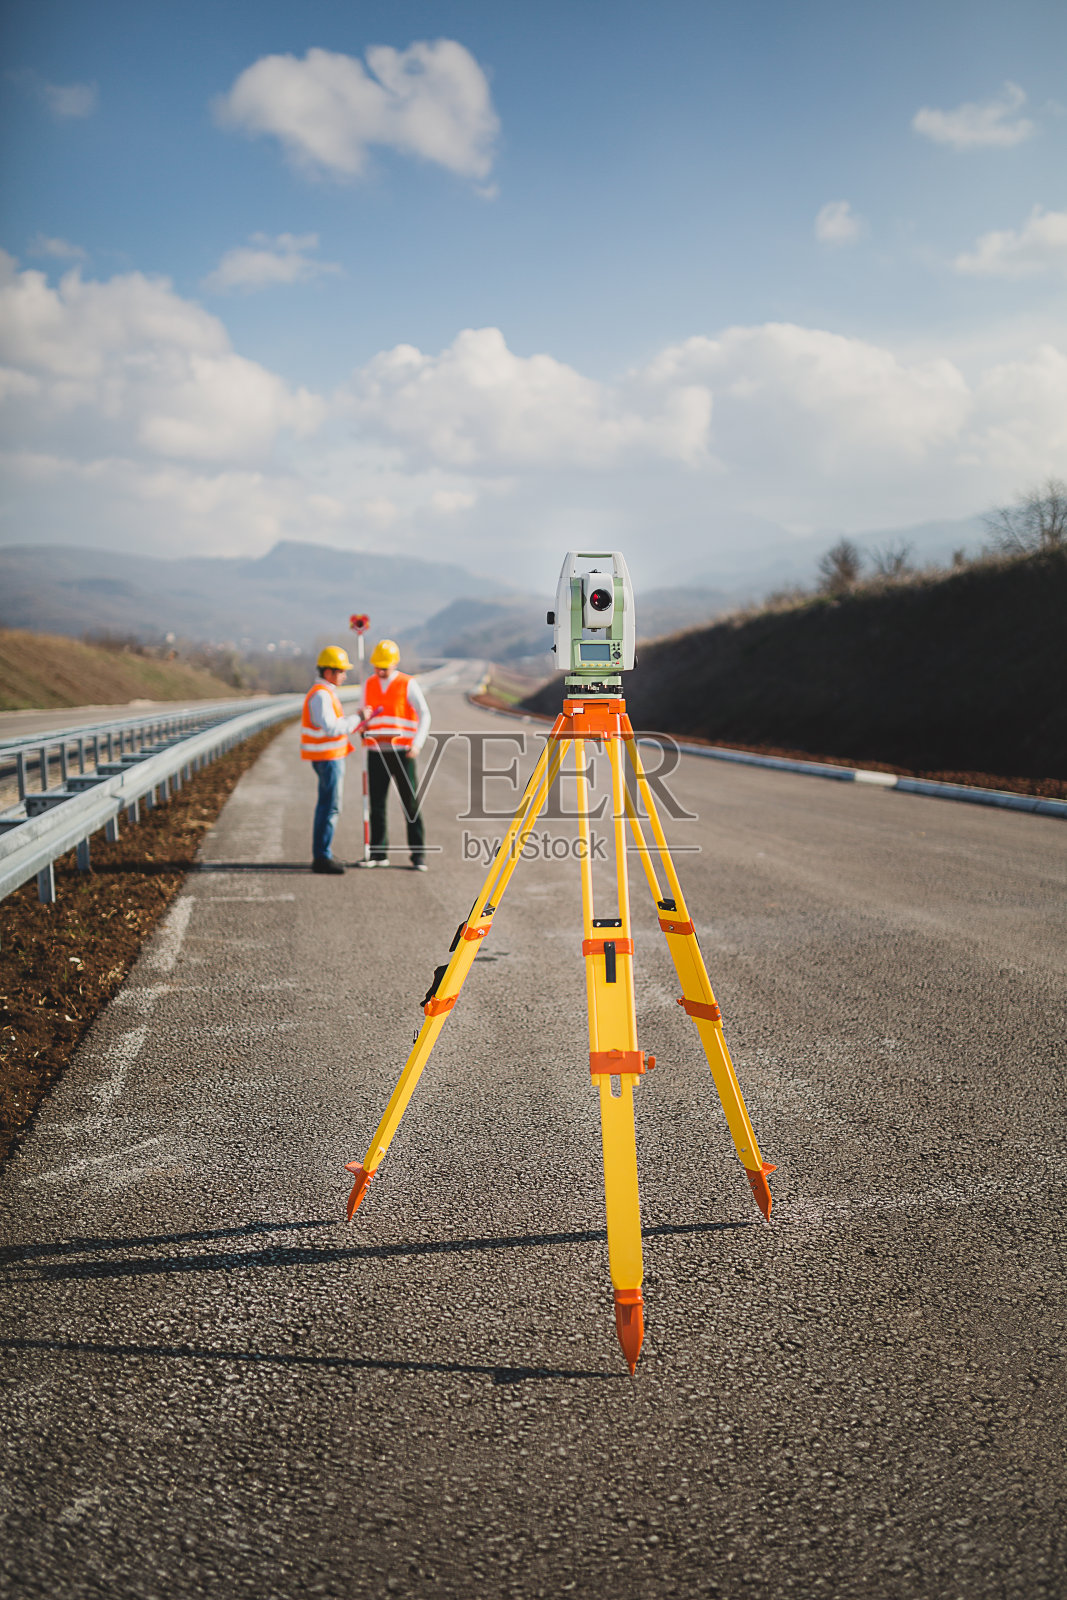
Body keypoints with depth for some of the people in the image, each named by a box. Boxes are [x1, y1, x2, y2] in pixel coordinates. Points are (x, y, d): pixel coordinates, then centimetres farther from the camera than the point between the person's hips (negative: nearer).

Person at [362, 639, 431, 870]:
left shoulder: (408, 685, -5)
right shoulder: (369, 684, 9)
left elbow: (424, 716, -9)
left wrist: (417, 745, -21)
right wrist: (363, 722, -5)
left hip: (402, 753, -4)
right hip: (376, 753, 4)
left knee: (411, 805, -1)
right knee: (377, 805, 4)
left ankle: (417, 855, 4)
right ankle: (379, 854, 11)